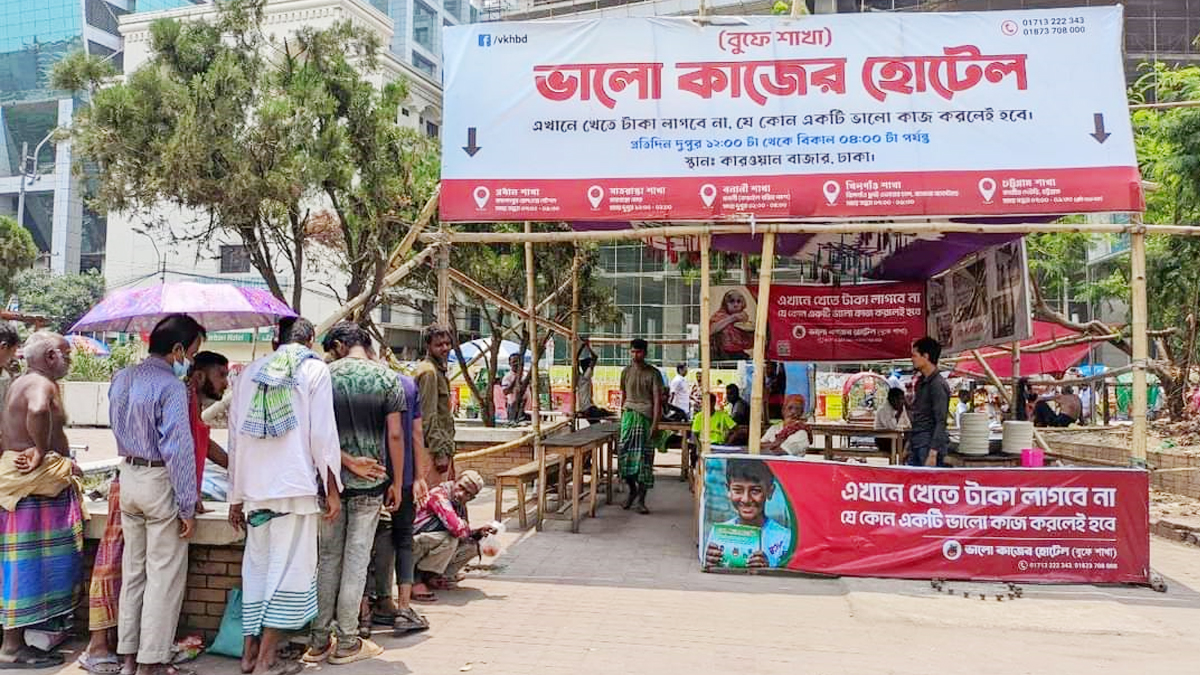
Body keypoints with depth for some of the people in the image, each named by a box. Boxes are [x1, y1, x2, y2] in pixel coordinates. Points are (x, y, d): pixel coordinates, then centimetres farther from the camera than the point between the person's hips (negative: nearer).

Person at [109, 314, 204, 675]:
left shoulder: (121, 378, 6)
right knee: (164, 575, 1)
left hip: (128, 475, 8)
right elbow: (179, 450, -21)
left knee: (133, 569, 17)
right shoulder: (172, 386, -19)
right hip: (161, 482, -8)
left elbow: (119, 427, 16)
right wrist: (187, 507, -17)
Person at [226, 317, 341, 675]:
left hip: (254, 487, 5)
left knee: (256, 566, 14)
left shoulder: (250, 371, 14)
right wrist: (332, 488, 0)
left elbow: (235, 436, 14)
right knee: (290, 569, 1)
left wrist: (236, 497, 20)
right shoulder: (315, 369, 0)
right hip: (296, 485, -5)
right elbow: (322, 433, -6)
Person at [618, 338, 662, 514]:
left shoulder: (653, 373, -2)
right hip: (628, 416, 3)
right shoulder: (626, 372, 9)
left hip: (645, 418, -3)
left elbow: (657, 399, -6)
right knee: (626, 455, 0)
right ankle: (632, 490, 23)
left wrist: (655, 423, -14)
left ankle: (641, 499, 6)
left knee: (644, 458, -2)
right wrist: (622, 418, 13)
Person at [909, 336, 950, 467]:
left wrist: (933, 454, -21)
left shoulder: (938, 384, -13)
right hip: (916, 443, 9)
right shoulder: (920, 381, 14)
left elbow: (940, 422, -17)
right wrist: (910, 442, 19)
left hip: (929, 443, -9)